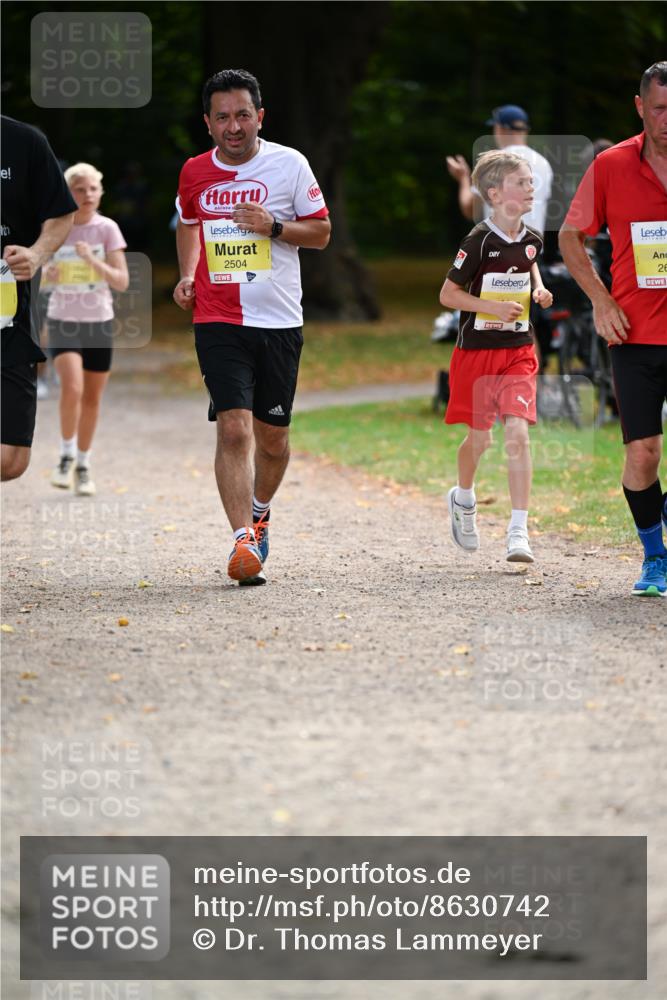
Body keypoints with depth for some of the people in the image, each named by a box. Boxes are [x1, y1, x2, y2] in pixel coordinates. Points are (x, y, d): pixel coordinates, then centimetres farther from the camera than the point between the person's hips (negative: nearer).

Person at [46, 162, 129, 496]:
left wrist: (93, 261, -26)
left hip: (99, 322, 1)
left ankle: (83, 465, 28)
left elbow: (122, 282, -11)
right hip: (63, 321, -1)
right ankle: (66, 456, -1)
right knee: (72, 388, -22)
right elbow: (42, 272, 11)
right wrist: (49, 274, -13)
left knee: (91, 399, 9)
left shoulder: (107, 229, -5)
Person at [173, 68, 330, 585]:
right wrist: (187, 275, 10)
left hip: (279, 323, 0)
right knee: (234, 429, -16)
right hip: (218, 321, 0)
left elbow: (321, 232, 3)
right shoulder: (195, 172, 4)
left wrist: (274, 227, -14)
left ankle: (259, 511, 39)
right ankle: (244, 541, -18)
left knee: (273, 436, 10)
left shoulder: (289, 164, -2)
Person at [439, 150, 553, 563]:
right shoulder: (480, 241, -14)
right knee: (479, 437, 9)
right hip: (477, 350, -3)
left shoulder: (532, 238, 2)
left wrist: (538, 288, 8)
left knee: (518, 434, -11)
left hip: (519, 351, 3)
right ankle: (464, 500, 41)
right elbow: (448, 294, -10)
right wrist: (494, 307, -21)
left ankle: (519, 532, -12)